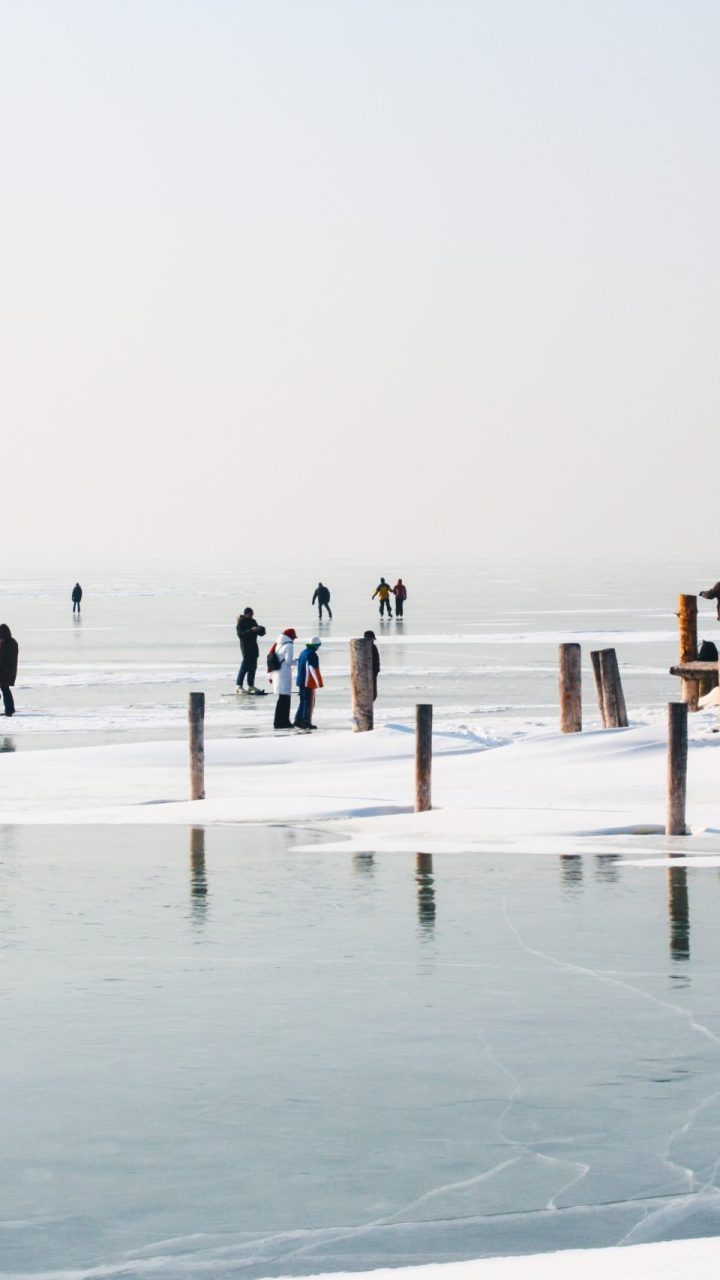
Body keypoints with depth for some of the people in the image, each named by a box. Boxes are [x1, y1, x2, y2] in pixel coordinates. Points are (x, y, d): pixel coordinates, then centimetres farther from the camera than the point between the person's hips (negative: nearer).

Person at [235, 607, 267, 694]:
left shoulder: (253, 621, 14)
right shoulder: (241, 622, -8)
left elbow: (261, 633, 18)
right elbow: (240, 634, -20)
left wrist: (261, 629, -5)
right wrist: (250, 630, -29)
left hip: (253, 646, 8)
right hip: (246, 646, -8)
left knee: (253, 666, 10)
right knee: (245, 666, -12)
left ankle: (251, 686, 18)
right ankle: (238, 686, -11)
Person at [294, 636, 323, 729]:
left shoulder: (303, 652, 13)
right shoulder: (312, 655, -16)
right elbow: (314, 670, -20)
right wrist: (319, 682, -16)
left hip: (301, 681, 9)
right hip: (309, 682, -9)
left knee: (303, 702, 16)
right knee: (309, 703, -2)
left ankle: (298, 721, 16)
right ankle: (306, 722, -1)